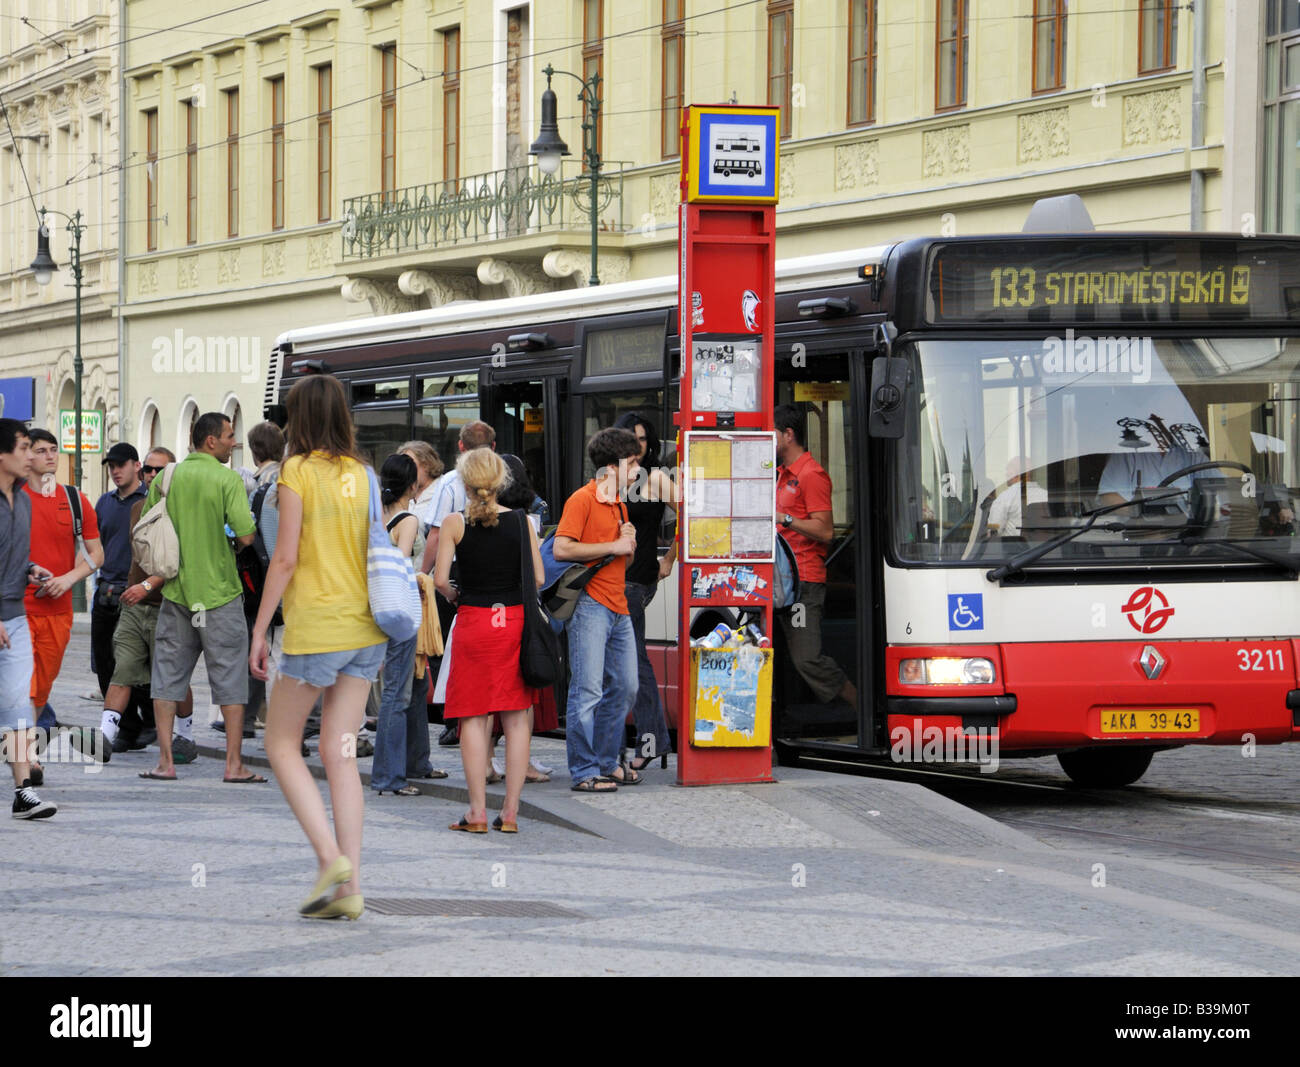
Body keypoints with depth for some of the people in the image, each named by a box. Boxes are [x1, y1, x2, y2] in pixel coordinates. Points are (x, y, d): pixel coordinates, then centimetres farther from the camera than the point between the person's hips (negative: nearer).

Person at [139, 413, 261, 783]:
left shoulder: (167, 478, 4)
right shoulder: (228, 480, -9)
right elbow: (246, 536, -16)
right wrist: (225, 538, 5)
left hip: (175, 589, 4)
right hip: (219, 592, -4)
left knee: (168, 675, 9)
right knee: (230, 678, 3)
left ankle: (165, 761, 6)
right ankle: (234, 763, 3)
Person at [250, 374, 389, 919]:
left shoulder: (298, 471, -8)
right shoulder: (363, 474, 8)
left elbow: (285, 557, -12)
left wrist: (259, 631, -6)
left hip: (315, 628, -5)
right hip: (366, 628, 6)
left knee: (282, 745, 9)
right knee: (340, 753, 7)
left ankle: (330, 857, -8)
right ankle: (350, 885, 1)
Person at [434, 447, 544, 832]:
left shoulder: (455, 523, -5)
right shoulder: (521, 521, 1)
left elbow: (440, 578, -9)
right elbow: (538, 578, 0)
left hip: (473, 620, -2)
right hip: (516, 620, 2)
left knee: (474, 717, 3)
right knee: (516, 717, 6)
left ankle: (477, 812, 1)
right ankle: (510, 811, 6)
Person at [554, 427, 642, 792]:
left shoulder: (619, 504, 20)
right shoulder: (583, 500, -7)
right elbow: (562, 549, -18)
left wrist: (630, 544, 5)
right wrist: (613, 546, -13)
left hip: (618, 608, 9)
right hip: (590, 606, -9)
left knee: (624, 687, 11)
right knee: (588, 690, -9)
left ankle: (606, 762, 21)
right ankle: (584, 772, -8)